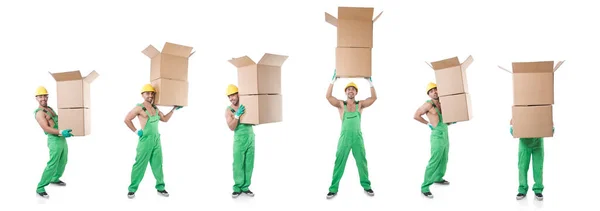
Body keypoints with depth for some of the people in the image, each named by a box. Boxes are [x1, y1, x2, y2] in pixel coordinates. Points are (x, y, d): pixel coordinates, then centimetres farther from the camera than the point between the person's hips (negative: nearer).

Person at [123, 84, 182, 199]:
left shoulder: (155, 108, 11)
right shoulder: (139, 108, -9)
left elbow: (165, 119, 22)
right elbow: (127, 119, -8)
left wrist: (174, 109, 18)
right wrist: (136, 131, -8)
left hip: (156, 140, 6)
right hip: (145, 140, -6)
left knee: (157, 164, 9)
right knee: (140, 165, -2)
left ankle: (160, 187, 16)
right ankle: (132, 189, 8)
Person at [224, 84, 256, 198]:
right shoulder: (228, 111, -7)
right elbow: (231, 127, -19)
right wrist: (237, 115, -31)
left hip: (250, 138, 3)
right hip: (239, 140, -3)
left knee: (249, 164, 4)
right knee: (238, 164, -6)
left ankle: (245, 187, 11)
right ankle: (237, 188, 3)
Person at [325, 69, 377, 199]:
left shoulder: (360, 104, 3)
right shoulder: (341, 104, -1)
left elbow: (374, 97, -6)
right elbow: (328, 96, -14)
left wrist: (370, 82, -10)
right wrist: (333, 80, -18)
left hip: (357, 138, 1)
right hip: (344, 138, -1)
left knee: (362, 163, 10)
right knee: (339, 163, 2)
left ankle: (366, 186, 24)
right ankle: (333, 188, 8)